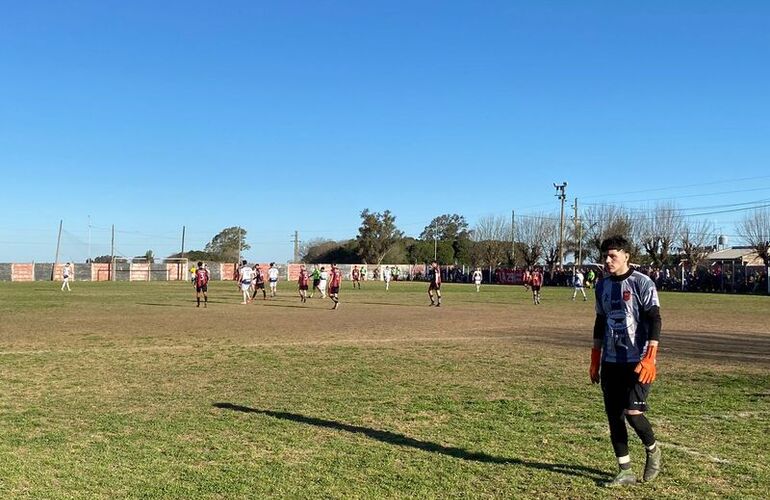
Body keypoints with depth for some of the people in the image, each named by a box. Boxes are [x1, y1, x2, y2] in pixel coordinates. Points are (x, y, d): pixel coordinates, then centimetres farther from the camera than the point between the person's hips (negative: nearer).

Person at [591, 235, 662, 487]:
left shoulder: (642, 283, -8)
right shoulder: (602, 285, 10)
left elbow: (654, 321, -11)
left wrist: (649, 359, -19)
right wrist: (595, 360, 16)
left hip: (636, 361, -6)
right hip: (611, 362, 6)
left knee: (632, 411, -12)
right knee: (613, 415, 5)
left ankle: (653, 450, 19)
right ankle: (625, 471, 16)